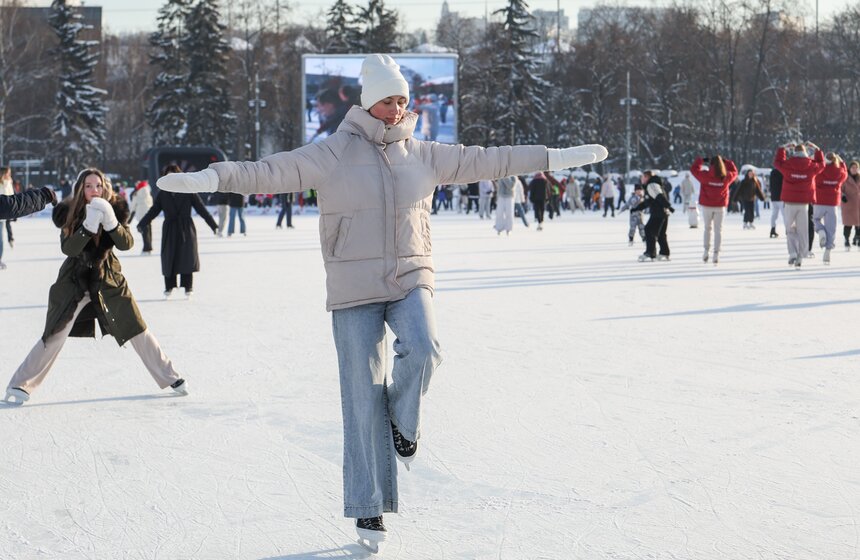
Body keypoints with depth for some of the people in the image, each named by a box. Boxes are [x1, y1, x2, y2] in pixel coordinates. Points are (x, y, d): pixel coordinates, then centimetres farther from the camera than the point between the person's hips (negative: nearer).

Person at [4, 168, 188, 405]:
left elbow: (127, 243, -17)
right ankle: (20, 385, 2)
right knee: (54, 336, -8)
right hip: (74, 282, -2)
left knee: (137, 331, 4)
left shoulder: (115, 209, -6)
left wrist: (111, 223, -34)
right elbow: (68, 248, -22)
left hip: (109, 281, 2)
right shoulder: (69, 212, -10)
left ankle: (170, 377, 17)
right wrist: (88, 226, -35)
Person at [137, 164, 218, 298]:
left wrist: (213, 225, -2)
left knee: (187, 257, -3)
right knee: (168, 258, 2)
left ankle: (188, 287, 7)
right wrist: (142, 224, 3)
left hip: (186, 229, -2)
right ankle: (169, 286, 13)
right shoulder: (162, 194, 4)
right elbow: (153, 211, 10)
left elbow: (201, 209, -1)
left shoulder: (188, 192, -2)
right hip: (169, 230, 2)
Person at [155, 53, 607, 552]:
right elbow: (272, 172, -15)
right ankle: (368, 509, 9)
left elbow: (485, 161, 14)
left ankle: (402, 419, 7)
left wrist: (555, 158, 15)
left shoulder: (422, 155, 7)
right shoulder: (333, 154, -5)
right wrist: (211, 178, -29)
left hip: (411, 278, 3)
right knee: (363, 397, -1)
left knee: (423, 350, -28)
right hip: (355, 289, -2)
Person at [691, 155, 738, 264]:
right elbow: (734, 172, 14)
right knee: (718, 230, 7)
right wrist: (726, 161, 19)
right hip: (720, 206, 1)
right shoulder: (726, 177, -8)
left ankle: (706, 251, 11)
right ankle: (716, 254, 2)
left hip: (707, 206, -1)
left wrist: (701, 160, 13)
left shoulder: (705, 175, -14)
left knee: (707, 228, 17)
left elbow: (694, 169, 1)